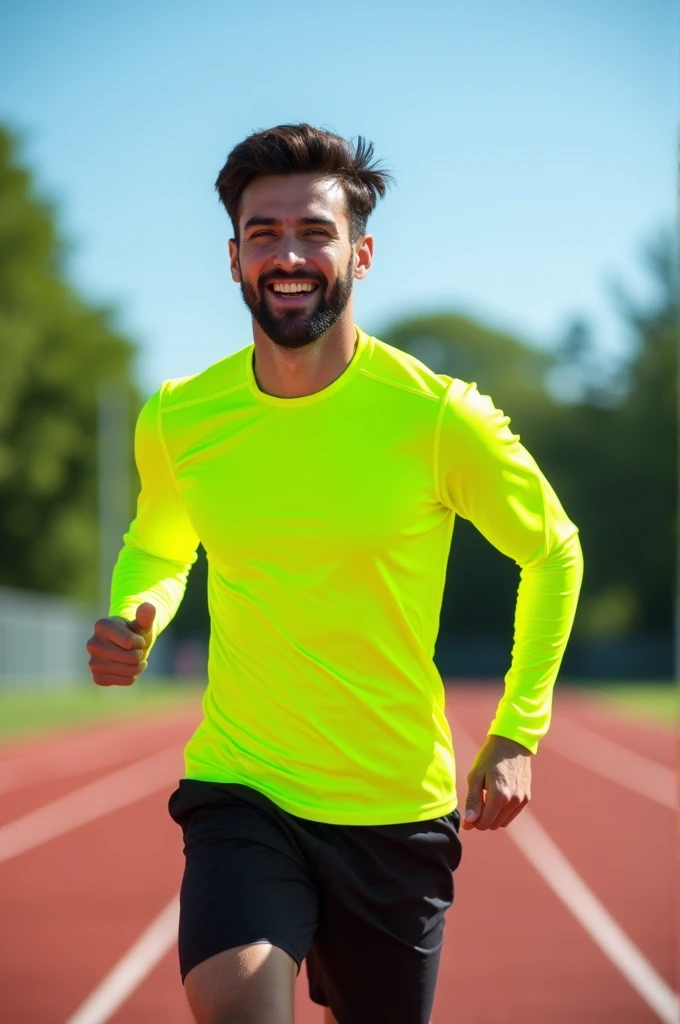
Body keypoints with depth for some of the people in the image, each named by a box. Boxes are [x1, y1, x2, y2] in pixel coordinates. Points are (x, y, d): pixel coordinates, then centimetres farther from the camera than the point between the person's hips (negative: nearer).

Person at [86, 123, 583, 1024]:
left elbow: (552, 552, 6)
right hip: (239, 789, 0)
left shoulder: (440, 418, -11)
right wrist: (133, 616, -4)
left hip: (399, 808, 0)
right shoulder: (177, 420, -3)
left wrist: (518, 732, 0)